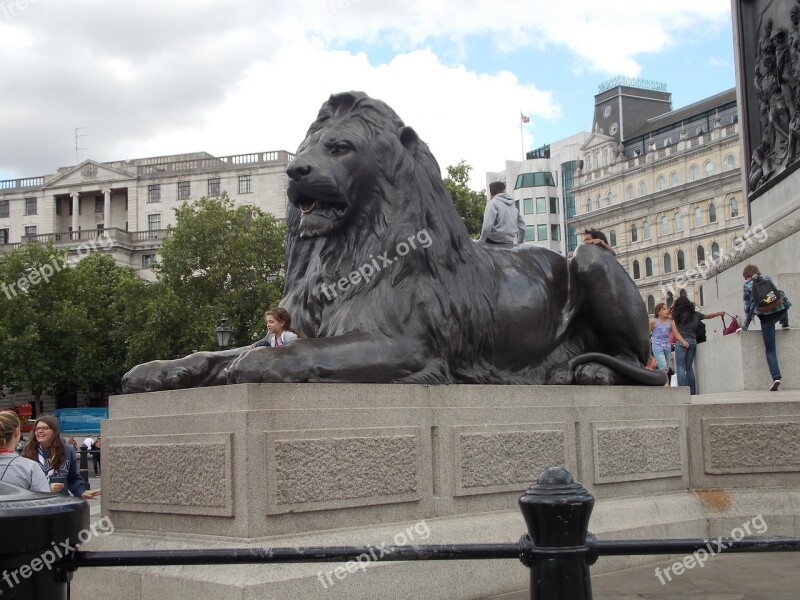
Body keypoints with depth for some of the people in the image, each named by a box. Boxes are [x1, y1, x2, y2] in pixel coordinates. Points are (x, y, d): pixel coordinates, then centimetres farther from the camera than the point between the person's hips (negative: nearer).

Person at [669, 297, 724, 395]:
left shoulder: (678, 315, -2)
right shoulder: (695, 314, 11)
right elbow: (707, 316, 26)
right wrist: (719, 313, 42)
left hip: (681, 341, -4)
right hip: (693, 341, 4)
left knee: (680, 366, -5)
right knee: (689, 367, 10)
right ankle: (693, 392, 7)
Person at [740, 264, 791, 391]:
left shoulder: (747, 287, 5)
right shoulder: (767, 278, 15)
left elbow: (748, 308, 4)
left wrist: (745, 327, 13)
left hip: (766, 316, -3)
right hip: (781, 309, 3)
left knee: (770, 349, 1)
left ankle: (776, 377, -13)